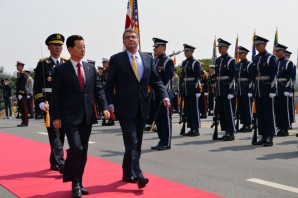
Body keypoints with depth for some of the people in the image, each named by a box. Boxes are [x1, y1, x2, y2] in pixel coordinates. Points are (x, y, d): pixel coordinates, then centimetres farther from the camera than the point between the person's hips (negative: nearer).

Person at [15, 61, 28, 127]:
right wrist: (17, 94, 16)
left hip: (22, 94, -9)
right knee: (21, 108, 11)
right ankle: (23, 121, 17)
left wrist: (20, 94, -22)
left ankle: (25, 122, -4)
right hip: (19, 94, 9)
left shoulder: (23, 75, -12)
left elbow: (22, 86, -18)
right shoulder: (19, 75, 17)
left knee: (24, 108, -7)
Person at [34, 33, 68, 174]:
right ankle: (61, 164, -13)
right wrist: (41, 103, -14)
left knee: (61, 134, 10)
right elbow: (37, 86, -3)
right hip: (49, 104, -4)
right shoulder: (42, 64, 0)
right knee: (54, 134, -8)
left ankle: (54, 162, 22)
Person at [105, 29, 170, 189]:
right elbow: (109, 85, 0)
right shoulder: (116, 59, -1)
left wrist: (164, 95, -5)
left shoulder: (148, 58, 10)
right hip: (125, 108, -5)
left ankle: (128, 173, 23)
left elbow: (156, 80, 10)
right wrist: (110, 104, -11)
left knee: (137, 143, 11)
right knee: (132, 142, -11)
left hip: (142, 108, 5)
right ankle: (137, 175, -15)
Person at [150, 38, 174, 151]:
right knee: (158, 118, 11)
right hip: (156, 96, 8)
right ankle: (162, 141, 19)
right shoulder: (155, 61, 16)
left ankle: (166, 143, 3)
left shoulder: (168, 61, -8)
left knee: (166, 118, -3)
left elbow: (168, 79, -13)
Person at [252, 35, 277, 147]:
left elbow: (274, 76, -11)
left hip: (267, 91, -7)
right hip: (257, 91, 7)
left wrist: (272, 91, -16)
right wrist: (253, 90, 13)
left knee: (269, 114, -2)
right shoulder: (255, 58, 14)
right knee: (260, 115, 8)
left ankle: (270, 138, 2)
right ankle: (263, 137, 14)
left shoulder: (270, 58, -6)